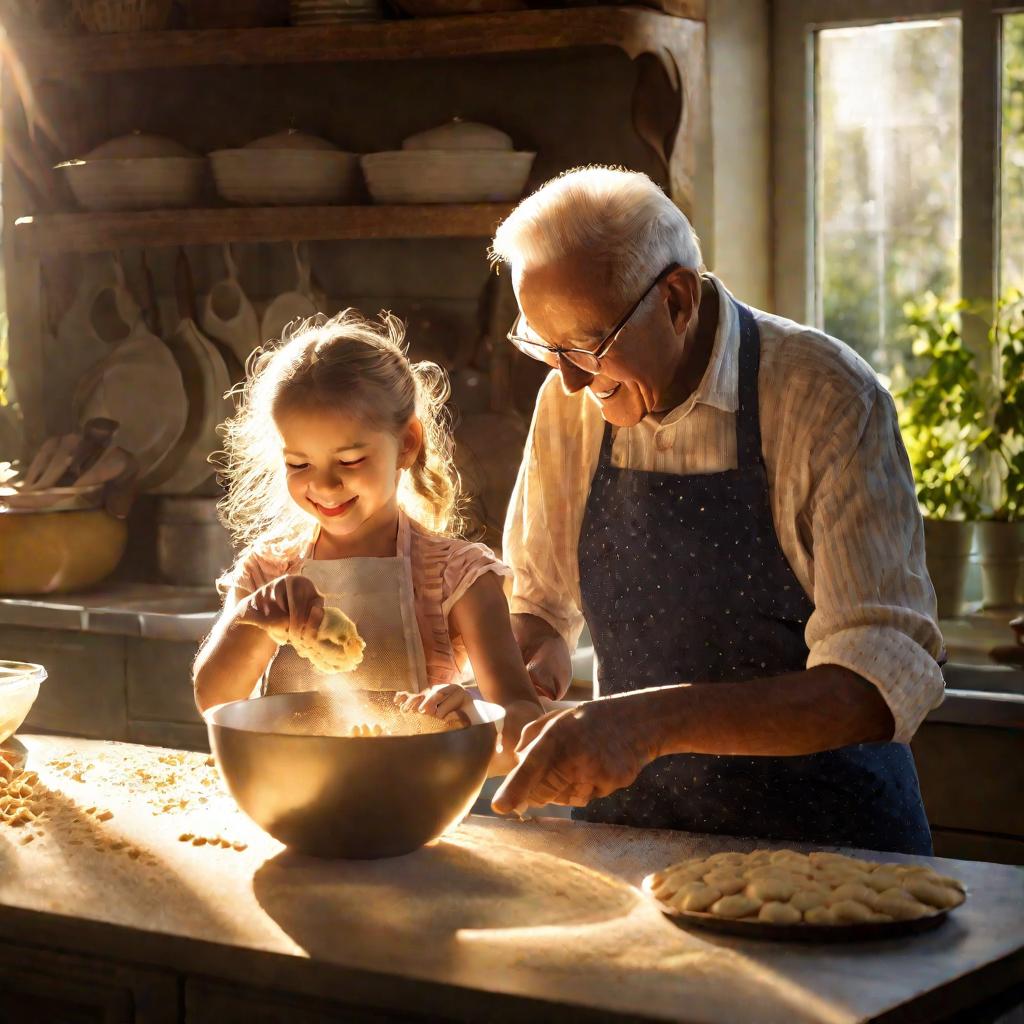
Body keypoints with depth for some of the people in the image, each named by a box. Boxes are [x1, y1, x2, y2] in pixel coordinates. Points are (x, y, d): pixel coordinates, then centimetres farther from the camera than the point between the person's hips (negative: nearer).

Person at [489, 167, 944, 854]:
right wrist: (526, 679, -7)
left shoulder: (829, 398, -14)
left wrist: (657, 720, -33)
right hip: (630, 818, 2)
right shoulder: (572, 400, 3)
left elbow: (884, 683, -22)